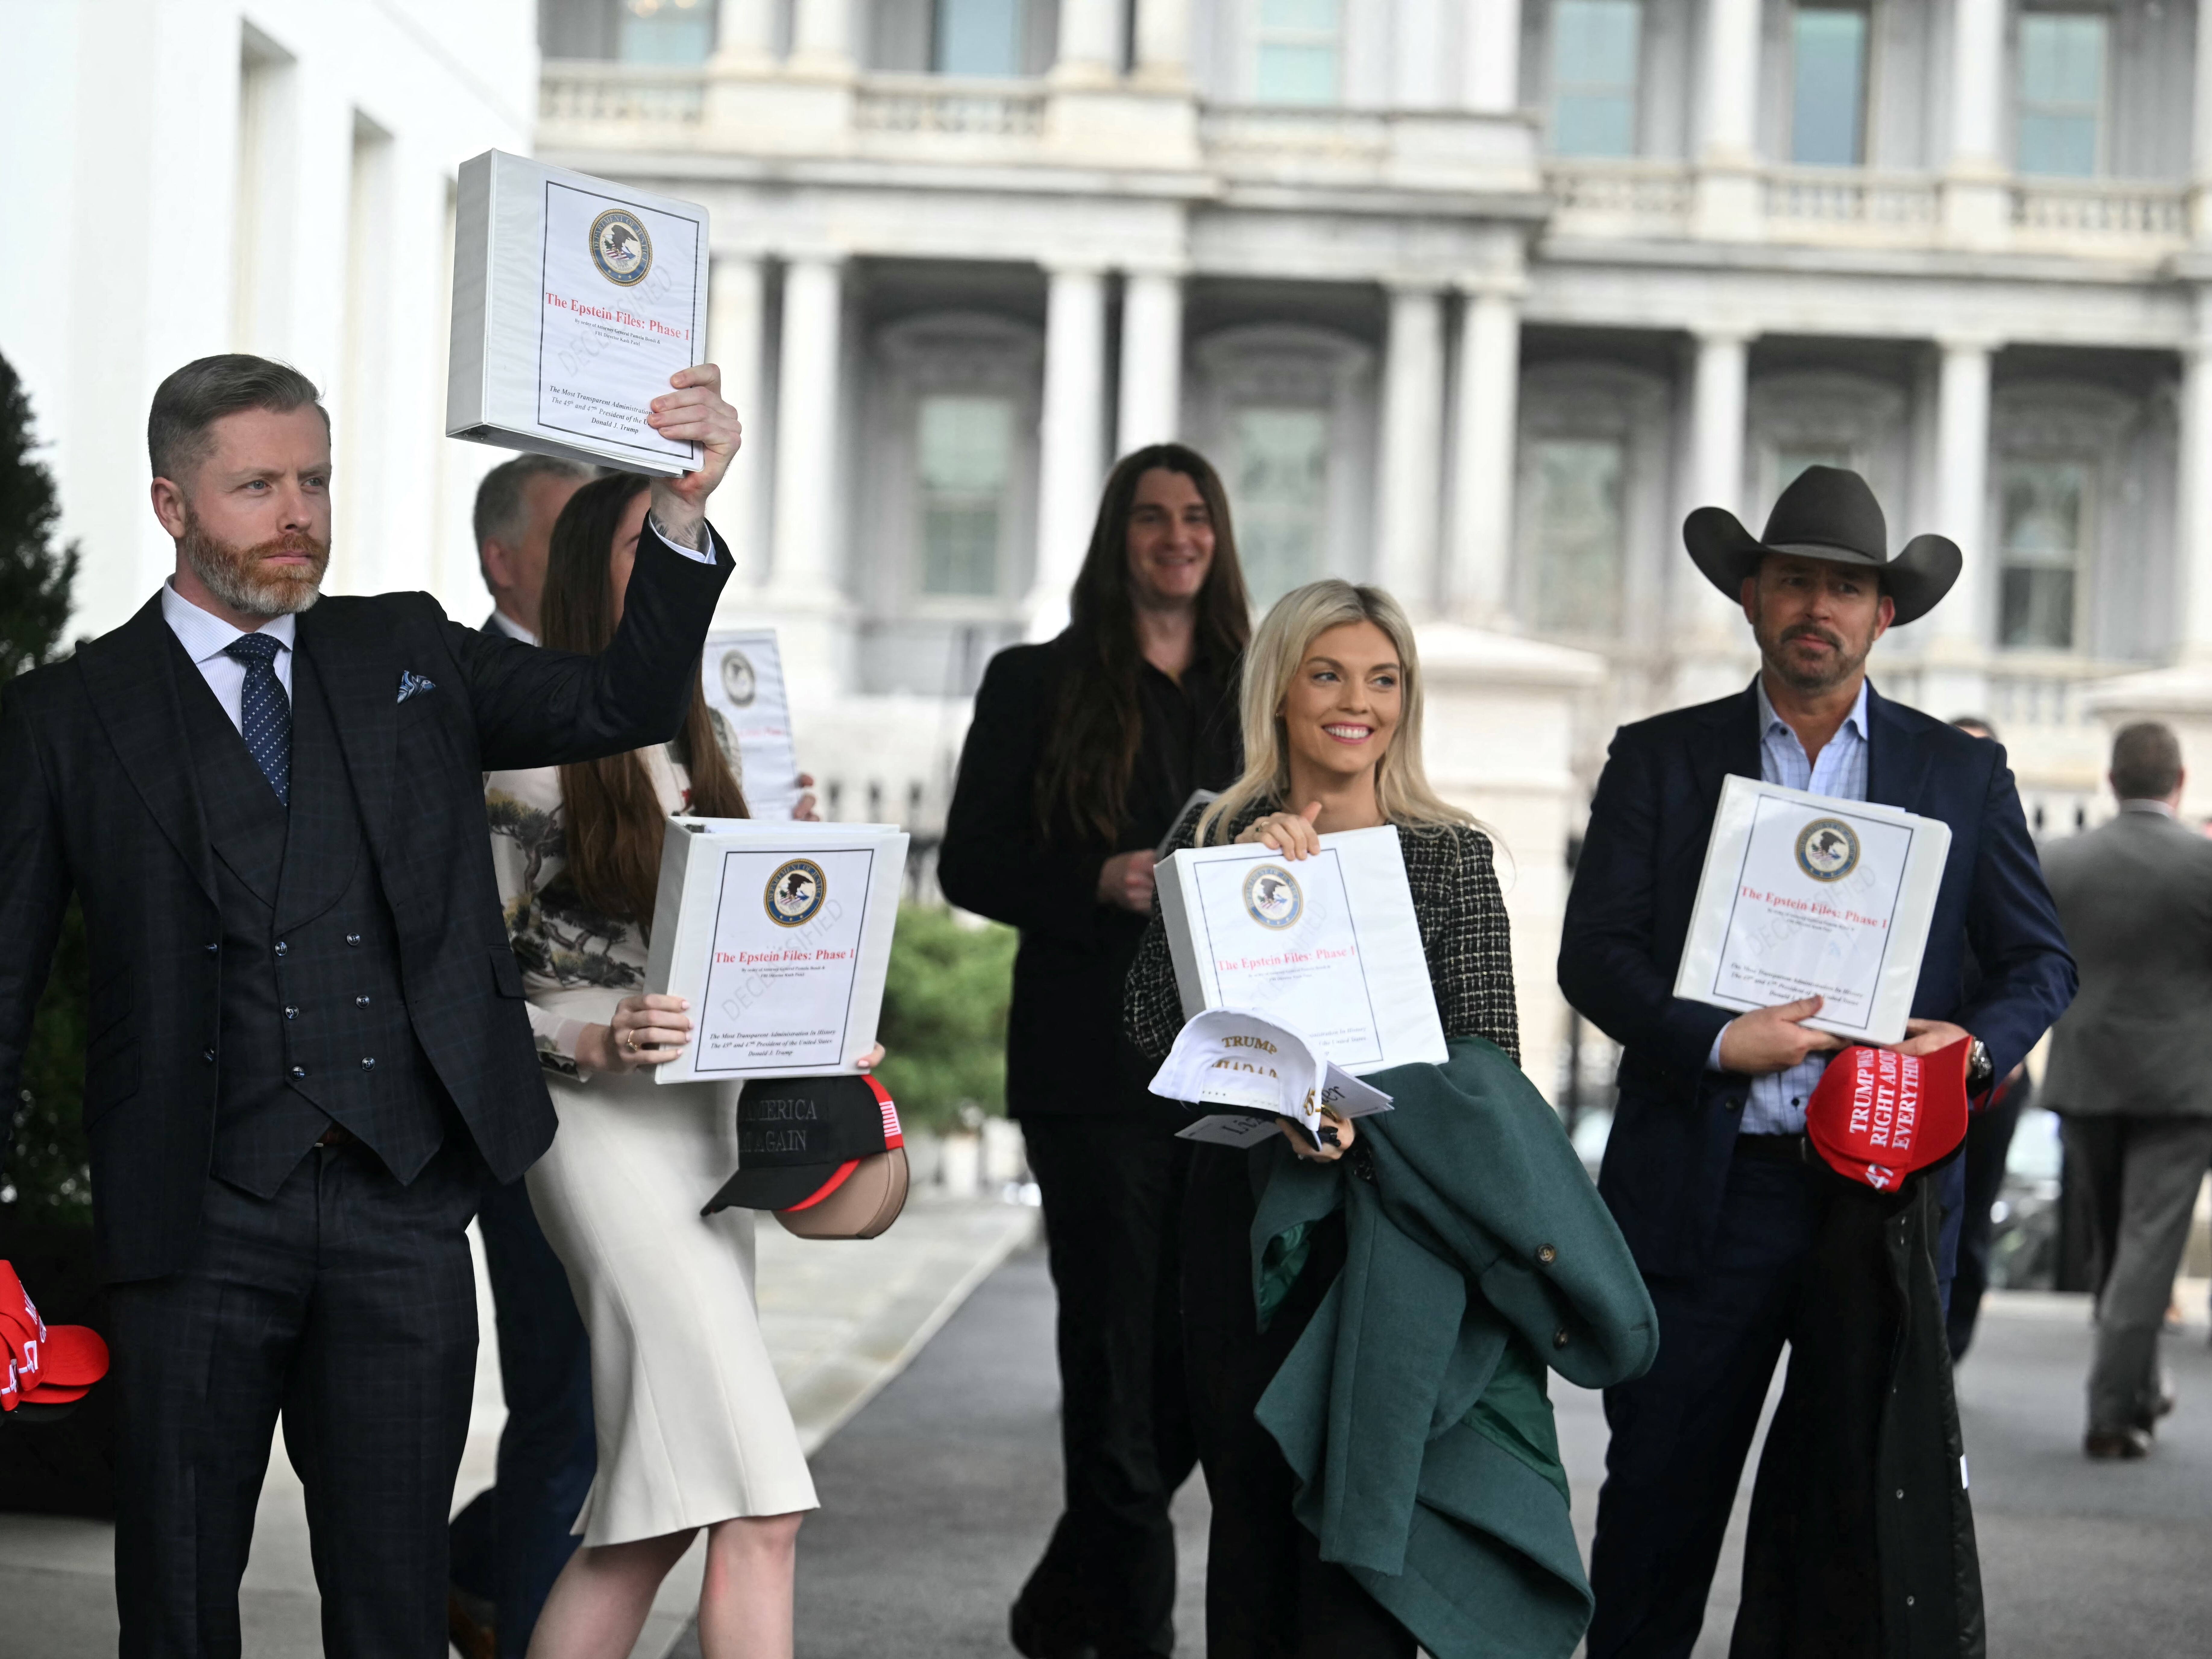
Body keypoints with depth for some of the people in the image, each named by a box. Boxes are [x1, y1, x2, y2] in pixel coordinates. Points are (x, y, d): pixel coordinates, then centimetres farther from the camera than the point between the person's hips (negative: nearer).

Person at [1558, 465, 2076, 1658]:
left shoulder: (1964, 774, 11)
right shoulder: (1658, 759, 8)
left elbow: (2040, 959, 12)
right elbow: (1594, 954, 3)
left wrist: (1978, 1042, -10)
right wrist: (1716, 1041, -14)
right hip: (1702, 1191, -1)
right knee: (1661, 1491, 2)